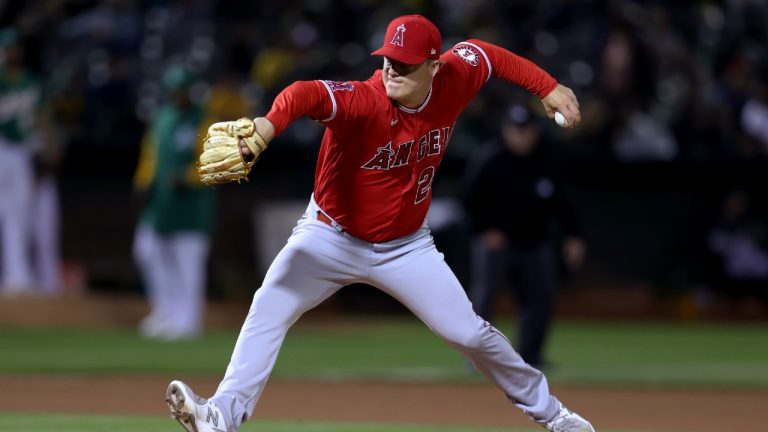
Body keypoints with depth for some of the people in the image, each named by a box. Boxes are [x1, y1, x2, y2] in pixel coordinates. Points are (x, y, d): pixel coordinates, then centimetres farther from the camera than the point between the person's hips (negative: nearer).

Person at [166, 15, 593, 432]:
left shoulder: (453, 81, -17)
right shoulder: (363, 100, -32)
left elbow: (485, 53, 7)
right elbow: (306, 94, -53)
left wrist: (549, 88, 4)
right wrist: (267, 125, -74)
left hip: (406, 246, 3)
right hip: (331, 236, -3)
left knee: (470, 333, 6)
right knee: (269, 307, -24)